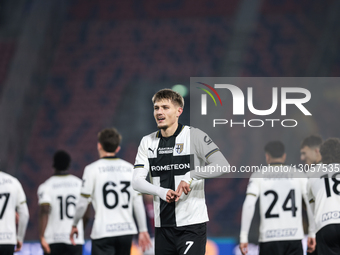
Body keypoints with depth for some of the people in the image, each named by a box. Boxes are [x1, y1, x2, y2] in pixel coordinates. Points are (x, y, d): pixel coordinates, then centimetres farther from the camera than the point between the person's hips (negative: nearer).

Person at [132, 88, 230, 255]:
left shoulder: (194, 136, -4)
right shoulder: (148, 142, 10)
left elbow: (223, 166, -14)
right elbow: (137, 181, 2)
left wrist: (191, 176, -22)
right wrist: (161, 192, -17)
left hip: (191, 224, -5)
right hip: (162, 226, 5)